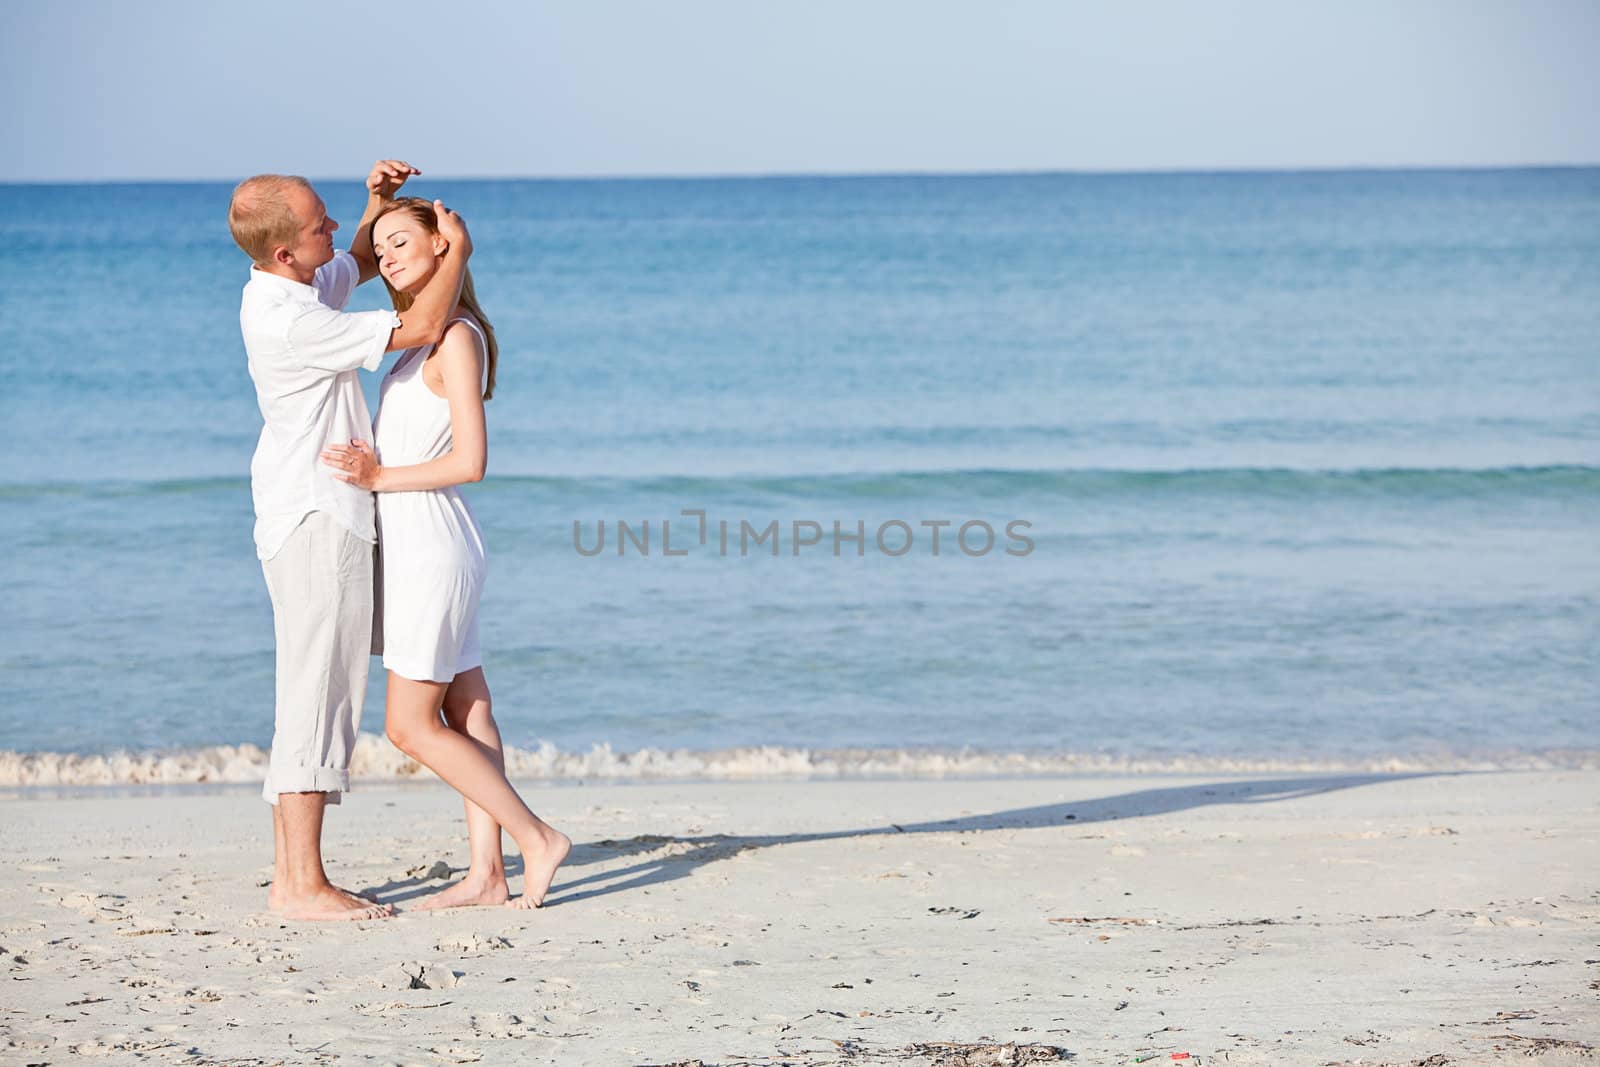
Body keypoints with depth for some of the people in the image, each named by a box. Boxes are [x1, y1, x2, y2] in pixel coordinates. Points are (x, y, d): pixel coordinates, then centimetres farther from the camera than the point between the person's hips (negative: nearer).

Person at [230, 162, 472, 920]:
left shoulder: (285, 288, 9)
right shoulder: (289, 323, -22)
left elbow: (360, 266, 31)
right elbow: (420, 330, -21)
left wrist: (379, 201, 12)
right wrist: (457, 249, -6)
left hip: (312, 517, 10)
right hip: (317, 520, -10)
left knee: (310, 699, 11)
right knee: (319, 697, -10)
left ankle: (289, 876, 14)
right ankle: (306, 886, -11)